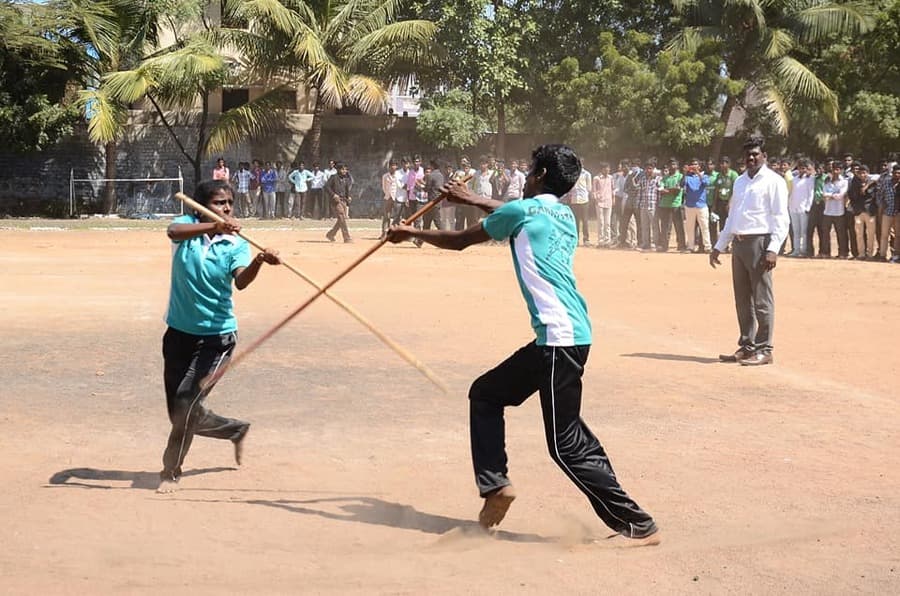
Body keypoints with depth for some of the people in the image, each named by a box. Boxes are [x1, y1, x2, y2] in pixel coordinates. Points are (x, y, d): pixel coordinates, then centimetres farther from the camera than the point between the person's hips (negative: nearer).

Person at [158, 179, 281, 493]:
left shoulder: (236, 244, -7)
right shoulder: (188, 226, -5)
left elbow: (241, 281, -25)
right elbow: (173, 232, -30)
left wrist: (259, 261, -46)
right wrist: (213, 227, -47)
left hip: (216, 336, -3)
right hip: (179, 332, 3)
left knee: (186, 401, -14)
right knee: (180, 413, 12)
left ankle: (171, 471, 6)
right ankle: (236, 430, 38)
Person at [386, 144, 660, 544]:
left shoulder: (523, 209, -2)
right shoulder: (564, 216, 19)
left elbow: (458, 241, 9)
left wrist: (410, 233, 24)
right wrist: (473, 201, 53)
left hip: (561, 338, -9)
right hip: (560, 338, 9)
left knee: (567, 444, -7)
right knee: (485, 393, 19)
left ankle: (638, 525, -6)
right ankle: (494, 484, 16)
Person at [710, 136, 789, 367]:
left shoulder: (773, 181, -4)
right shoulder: (739, 182, 19)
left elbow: (781, 219, -10)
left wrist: (773, 249, -20)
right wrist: (719, 246, 21)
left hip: (759, 243, -7)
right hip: (738, 243, 7)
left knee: (762, 299, -5)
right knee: (742, 300, 11)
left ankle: (764, 350, -1)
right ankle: (746, 346, 19)